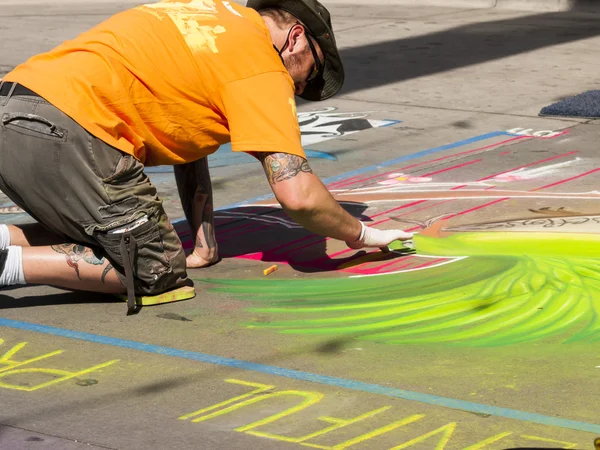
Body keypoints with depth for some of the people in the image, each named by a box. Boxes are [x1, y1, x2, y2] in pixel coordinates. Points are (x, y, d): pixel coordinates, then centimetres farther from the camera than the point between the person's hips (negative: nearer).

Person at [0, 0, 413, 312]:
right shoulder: (261, 65, 0)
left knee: (110, 238, 26)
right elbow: (297, 194, -8)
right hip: (65, 130, -9)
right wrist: (361, 235, 11)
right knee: (157, 271, 1)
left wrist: (205, 244, 23)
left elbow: (187, 138, 29)